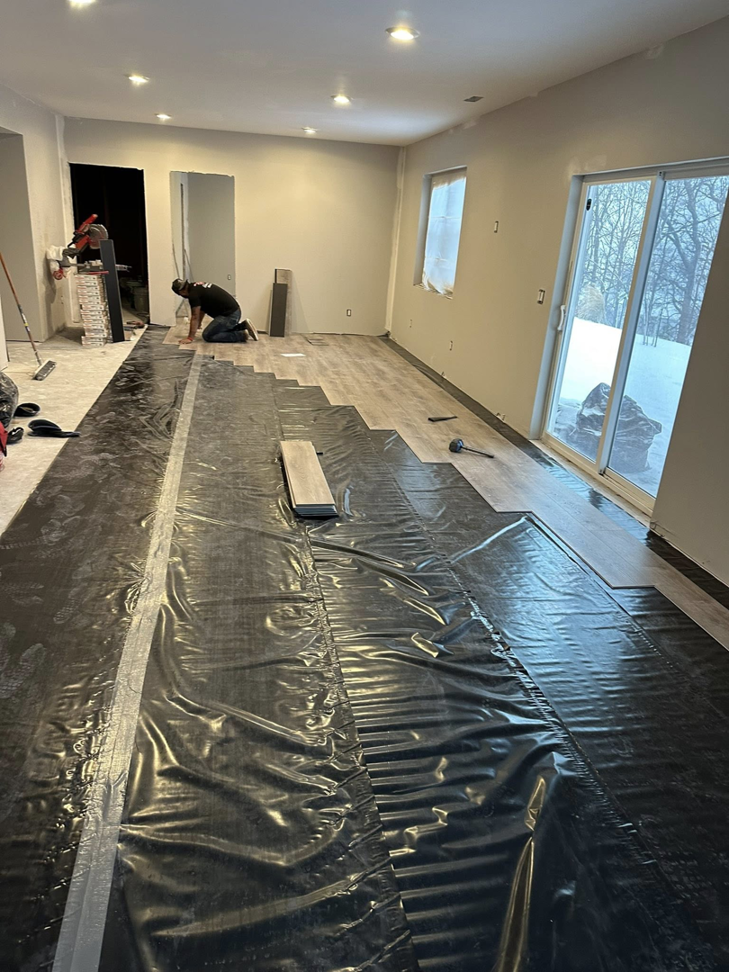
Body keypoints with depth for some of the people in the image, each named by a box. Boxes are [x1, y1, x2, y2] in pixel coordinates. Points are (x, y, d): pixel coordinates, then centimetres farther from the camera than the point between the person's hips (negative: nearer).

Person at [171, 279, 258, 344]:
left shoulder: (193, 294, -12)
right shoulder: (198, 287, 18)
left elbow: (195, 317, -10)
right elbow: (201, 311, 26)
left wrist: (190, 337, -5)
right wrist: (194, 329, 32)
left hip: (229, 315, -10)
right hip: (235, 311, 10)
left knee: (207, 335, -5)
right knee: (217, 330, 26)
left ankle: (242, 335, -8)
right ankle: (243, 326, 14)